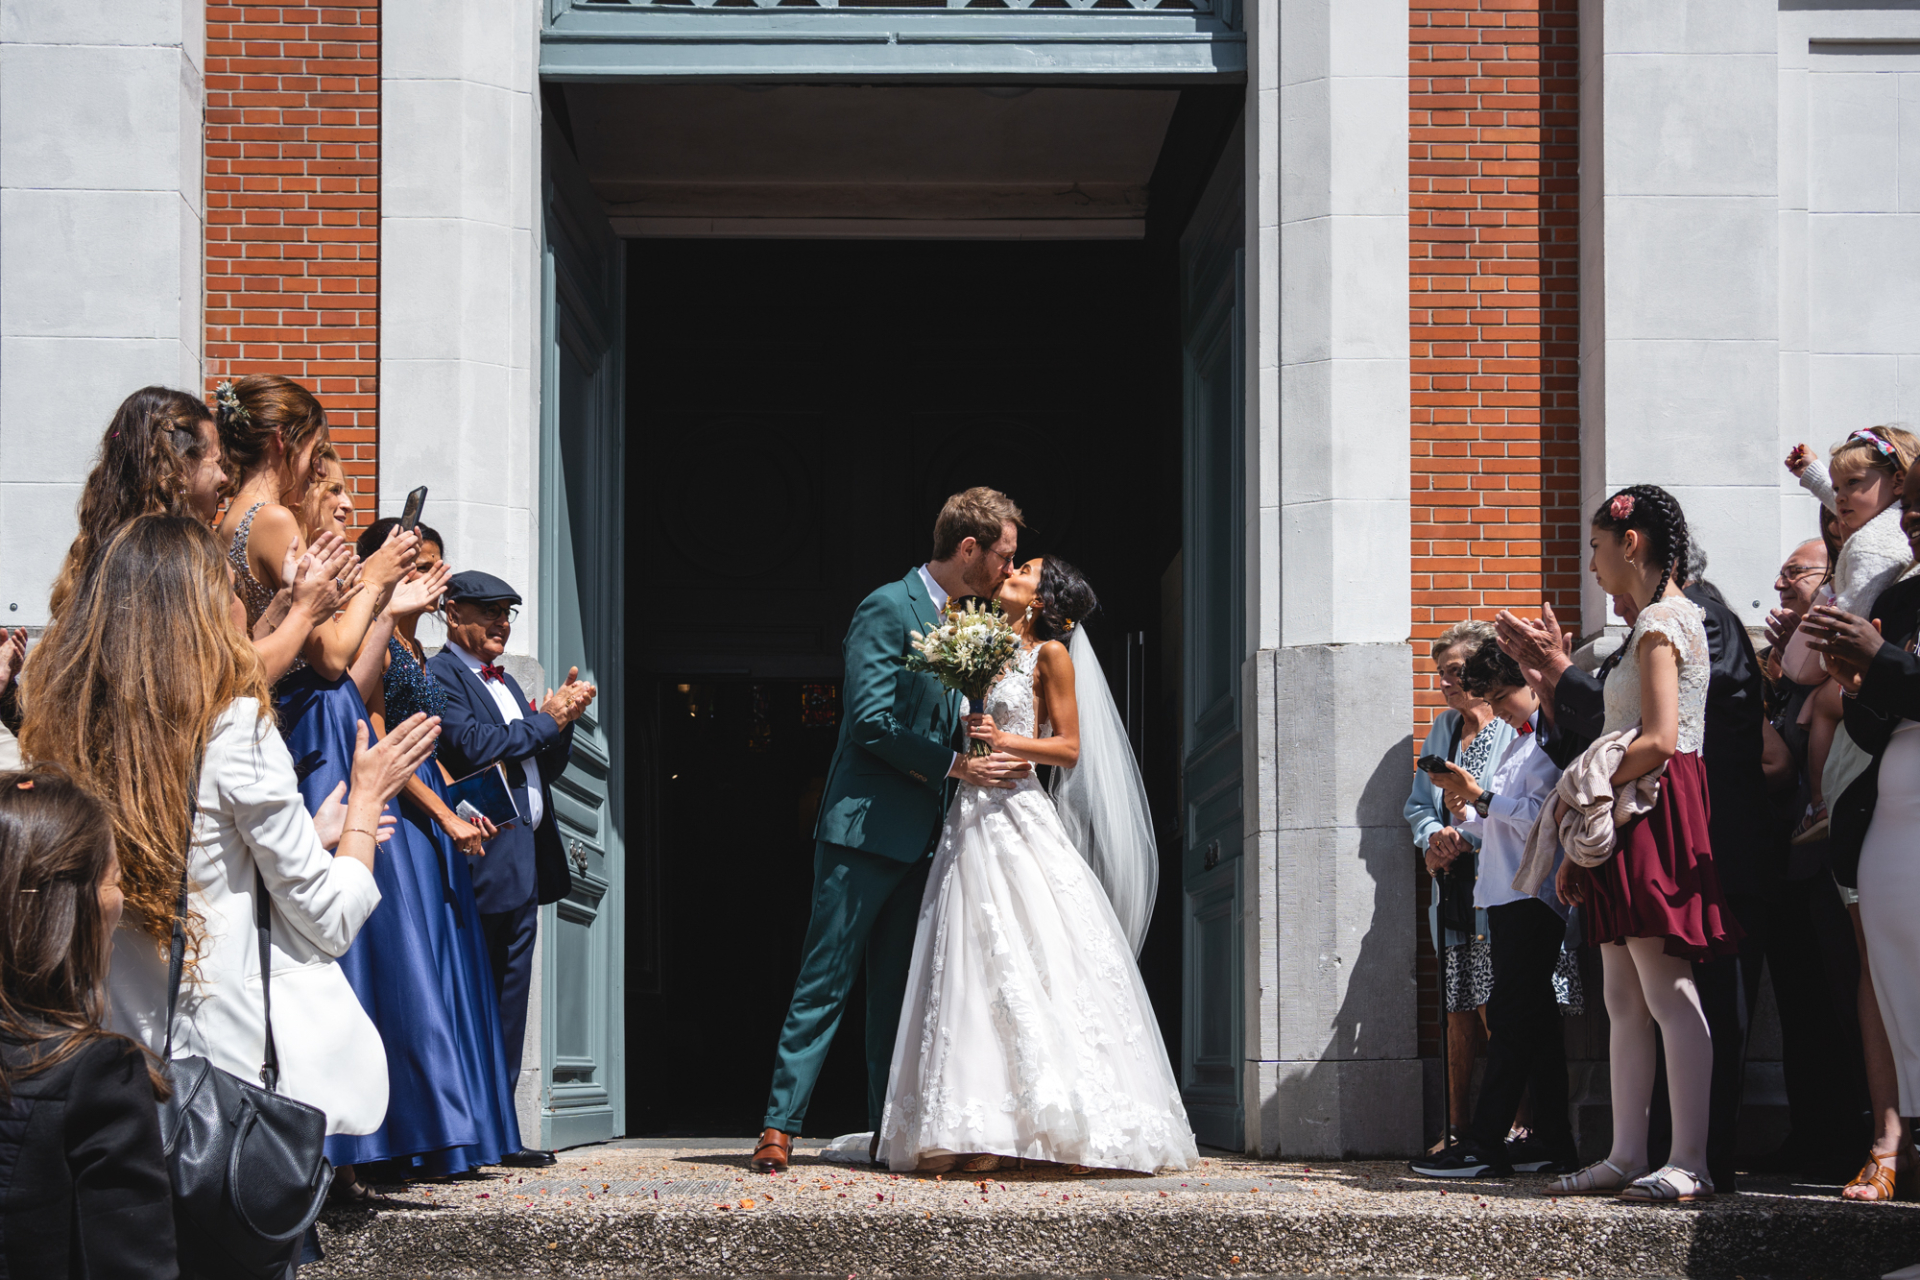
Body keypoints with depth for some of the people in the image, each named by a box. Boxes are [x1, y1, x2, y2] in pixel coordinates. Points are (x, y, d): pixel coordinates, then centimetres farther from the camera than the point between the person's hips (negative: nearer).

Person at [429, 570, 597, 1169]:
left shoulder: (506, 684, 23)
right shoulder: (438, 676, -6)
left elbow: (546, 767, 22)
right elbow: (475, 745, -20)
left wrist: (562, 719, 4)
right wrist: (546, 720, -9)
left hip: (523, 865, 9)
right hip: (483, 857, -9)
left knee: (510, 998, 9)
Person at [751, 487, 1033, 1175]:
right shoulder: (888, 610, -9)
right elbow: (872, 723, -17)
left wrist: (994, 754, 4)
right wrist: (958, 766, -17)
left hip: (918, 840, 8)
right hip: (865, 828, -8)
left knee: (897, 990, 9)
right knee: (824, 983, -7)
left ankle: (889, 1131, 13)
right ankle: (780, 1126, -4)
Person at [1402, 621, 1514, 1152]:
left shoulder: (1517, 728, -5)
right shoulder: (1442, 729, 20)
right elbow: (1418, 804, 24)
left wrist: (1465, 841, -13)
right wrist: (1435, 839, 3)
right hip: (1451, 889, 7)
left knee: (1495, 1009, -11)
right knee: (1458, 1011, 7)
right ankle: (1457, 1128, 10)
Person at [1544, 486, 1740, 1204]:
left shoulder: (1661, 620, -10)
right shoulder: (1659, 620, 20)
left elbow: (1658, 741, -20)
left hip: (1653, 815, -10)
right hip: (1629, 823, 10)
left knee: (1668, 995, -11)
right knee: (1625, 1002, 8)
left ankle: (1690, 1163, -11)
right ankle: (1626, 1158, 10)